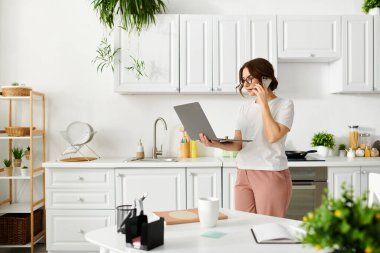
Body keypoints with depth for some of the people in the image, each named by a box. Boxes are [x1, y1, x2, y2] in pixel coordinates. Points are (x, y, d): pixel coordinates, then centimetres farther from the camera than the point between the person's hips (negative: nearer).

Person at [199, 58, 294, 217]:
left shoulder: (284, 104, -2)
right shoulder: (245, 107, 13)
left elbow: (273, 136, -18)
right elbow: (238, 144, 6)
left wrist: (264, 104, -11)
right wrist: (216, 144, -13)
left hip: (271, 175, -5)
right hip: (243, 175, 5)